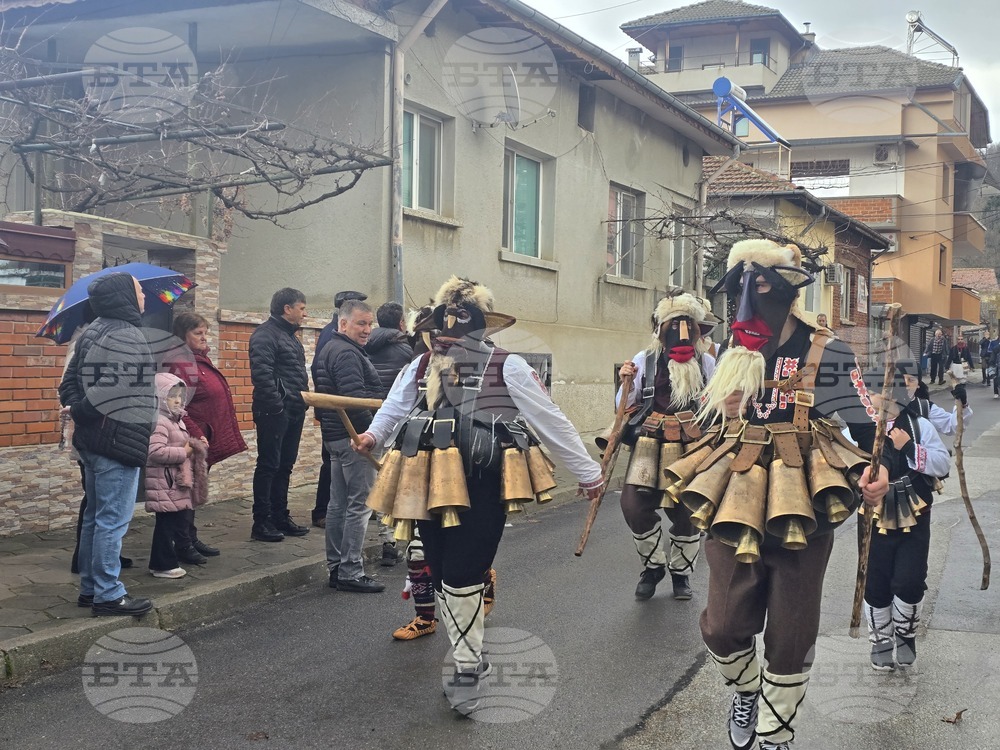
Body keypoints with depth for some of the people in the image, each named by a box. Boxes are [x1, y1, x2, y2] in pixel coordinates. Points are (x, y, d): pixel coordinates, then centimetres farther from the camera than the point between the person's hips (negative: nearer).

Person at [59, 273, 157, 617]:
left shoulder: (94, 331, 14)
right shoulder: (127, 336, -17)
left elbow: (70, 381, 11)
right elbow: (117, 392, -25)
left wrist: (77, 408, -3)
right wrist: (81, 412, -10)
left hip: (92, 441, 10)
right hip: (117, 441, -10)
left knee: (95, 517, 17)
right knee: (113, 520, -3)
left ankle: (90, 588, 26)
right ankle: (108, 595, 3)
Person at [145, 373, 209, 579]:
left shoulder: (176, 421, 16)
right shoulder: (158, 422, -17)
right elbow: (155, 451, -29)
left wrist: (195, 447, 9)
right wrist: (183, 453, -20)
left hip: (178, 482, 10)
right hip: (164, 483, -10)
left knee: (180, 521, 15)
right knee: (166, 523, -4)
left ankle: (171, 559, 25)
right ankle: (162, 565, 5)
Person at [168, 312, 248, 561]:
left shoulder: (202, 361, 13)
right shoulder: (182, 365, -17)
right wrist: (196, 435, -25)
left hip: (206, 439, 10)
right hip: (194, 440, -10)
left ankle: (191, 539, 27)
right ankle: (183, 545, 7)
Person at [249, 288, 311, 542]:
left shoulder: (290, 335, 21)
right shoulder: (266, 334, -10)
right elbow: (262, 373, -20)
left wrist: (303, 400, 14)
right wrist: (276, 405, -22)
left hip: (293, 412, 9)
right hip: (274, 412, -9)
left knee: (284, 466, 13)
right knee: (269, 465, -5)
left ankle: (280, 517, 21)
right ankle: (261, 522, 0)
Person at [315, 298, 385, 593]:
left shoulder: (332, 349, 19)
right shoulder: (347, 353, -16)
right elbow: (355, 397, -25)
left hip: (334, 434, 11)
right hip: (354, 436, -11)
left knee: (338, 503, 14)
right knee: (359, 504, -6)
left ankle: (336, 568, 21)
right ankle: (350, 572, -4)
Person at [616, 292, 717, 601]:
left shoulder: (706, 363, 6)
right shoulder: (645, 360, 5)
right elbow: (625, 407, 8)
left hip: (691, 447, 0)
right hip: (650, 441, 0)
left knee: (686, 511, 1)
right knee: (634, 504, -10)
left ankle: (681, 572, 26)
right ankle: (653, 565, 15)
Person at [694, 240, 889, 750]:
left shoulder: (826, 353, -5)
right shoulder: (731, 354, 9)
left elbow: (865, 425, -3)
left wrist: (878, 471, -21)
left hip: (800, 517, -3)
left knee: (789, 639, 6)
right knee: (723, 627, -1)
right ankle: (747, 690, 33)